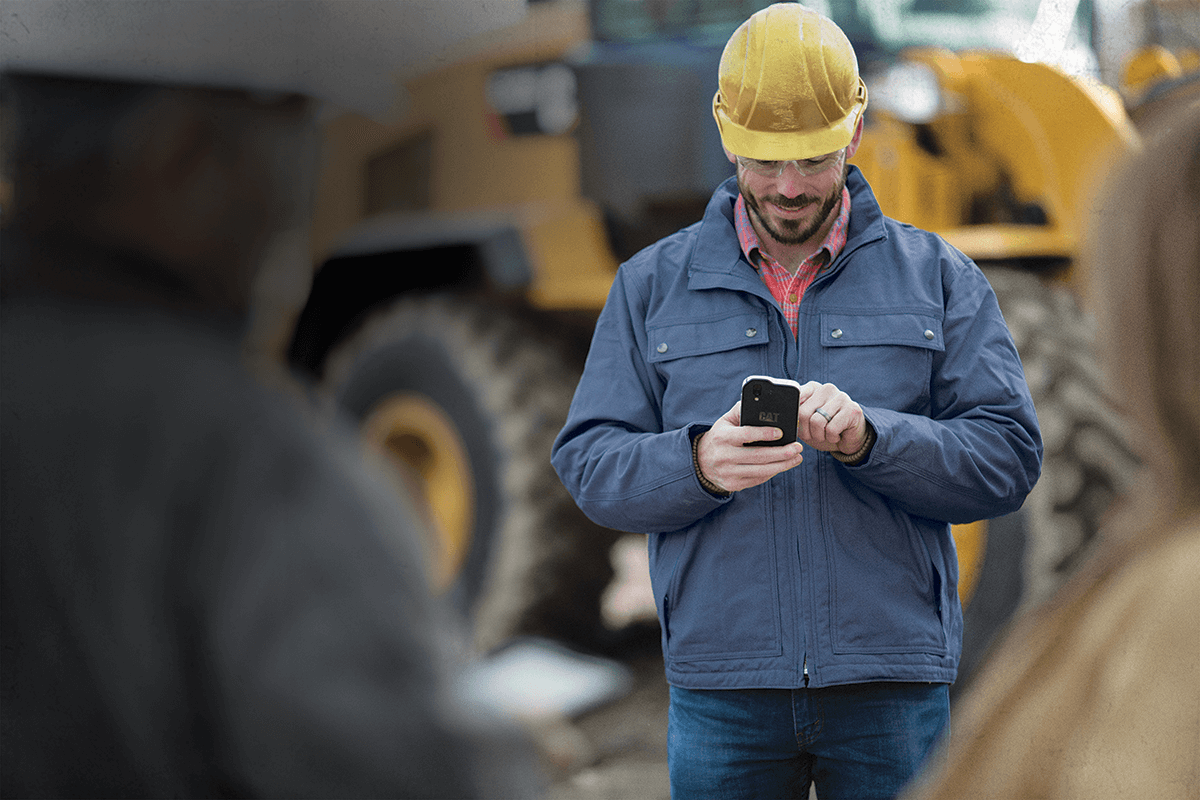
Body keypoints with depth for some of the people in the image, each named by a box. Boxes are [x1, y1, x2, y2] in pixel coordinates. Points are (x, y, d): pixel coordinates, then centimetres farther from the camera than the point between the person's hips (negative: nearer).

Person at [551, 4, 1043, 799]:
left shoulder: (938, 276, 8)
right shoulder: (652, 283, 10)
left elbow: (1009, 456, 0)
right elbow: (590, 463, 4)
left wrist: (870, 438, -17)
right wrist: (696, 464, -17)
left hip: (893, 683, 0)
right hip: (721, 690, 0)